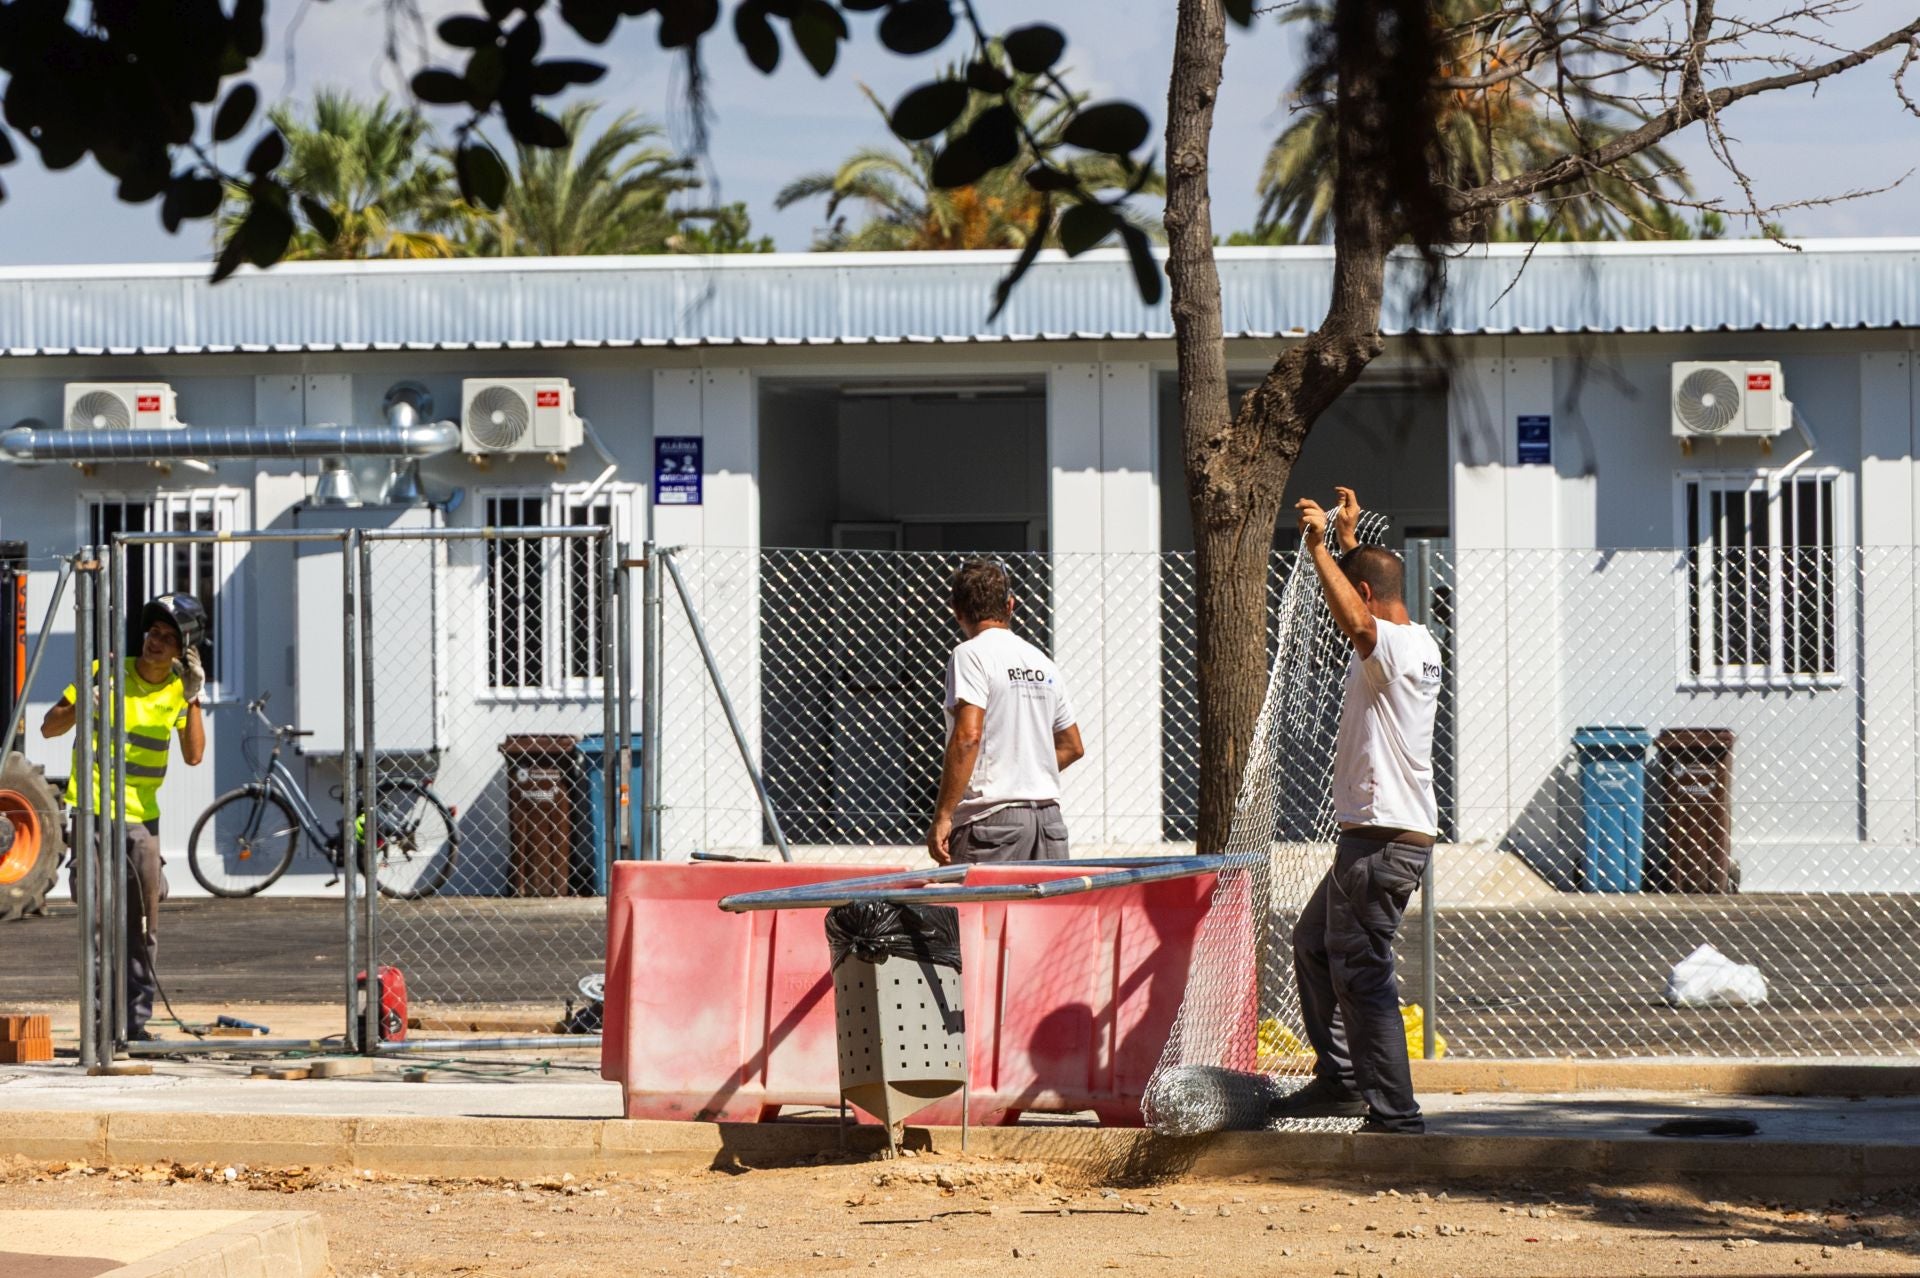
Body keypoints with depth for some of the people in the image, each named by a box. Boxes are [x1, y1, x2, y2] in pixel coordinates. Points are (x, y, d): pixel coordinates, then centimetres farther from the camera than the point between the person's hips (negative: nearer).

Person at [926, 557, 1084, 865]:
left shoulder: (971, 655, -6)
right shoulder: (1042, 662, 16)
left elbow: (968, 736, -17)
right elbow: (1073, 746, 22)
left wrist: (942, 816, -17)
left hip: (992, 819, -7)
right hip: (1048, 816, 7)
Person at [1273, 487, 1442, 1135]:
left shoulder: (1396, 648, -16)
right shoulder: (1416, 644, 15)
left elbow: (1354, 621, -38)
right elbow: (1360, 616, 36)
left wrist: (1320, 548, -31)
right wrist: (1348, 538, 43)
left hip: (1383, 839, -11)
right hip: (1375, 835, 11)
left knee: (1361, 973, -11)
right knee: (1313, 942, 23)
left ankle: (1395, 1112, -13)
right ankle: (1340, 1080, 28)